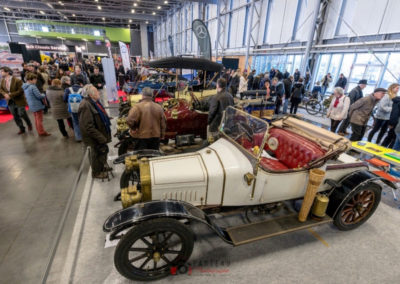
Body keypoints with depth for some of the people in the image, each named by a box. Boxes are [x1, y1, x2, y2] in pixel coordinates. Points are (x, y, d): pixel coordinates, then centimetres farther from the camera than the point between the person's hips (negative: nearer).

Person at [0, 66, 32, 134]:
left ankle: (29, 124, 28)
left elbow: (20, 91, -18)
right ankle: (21, 128, 22)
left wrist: (10, 95, -20)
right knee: (15, 116, 10)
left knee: (22, 114, 1)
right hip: (10, 102, 6)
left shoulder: (17, 80, -16)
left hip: (19, 101, -6)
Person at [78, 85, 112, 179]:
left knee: (103, 150, 24)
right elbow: (88, 127, -28)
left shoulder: (95, 102, 2)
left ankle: (102, 166, 47)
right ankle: (96, 172, 31)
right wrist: (100, 138, -26)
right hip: (95, 136, -9)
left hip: (100, 133, 9)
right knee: (97, 153, 9)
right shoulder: (86, 106, -27)